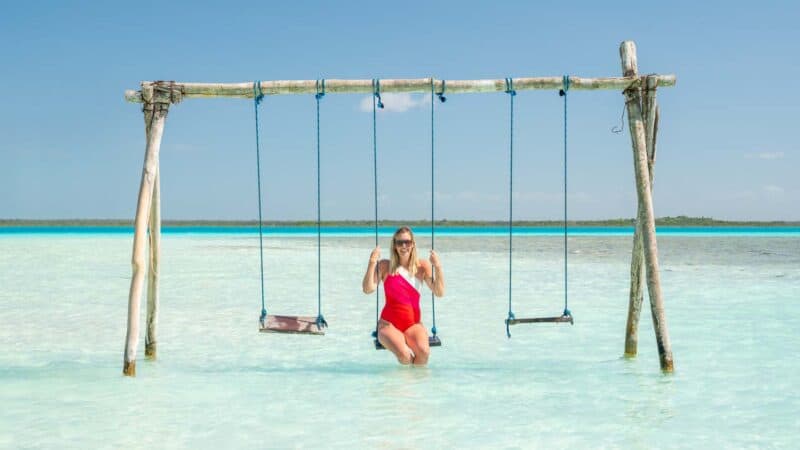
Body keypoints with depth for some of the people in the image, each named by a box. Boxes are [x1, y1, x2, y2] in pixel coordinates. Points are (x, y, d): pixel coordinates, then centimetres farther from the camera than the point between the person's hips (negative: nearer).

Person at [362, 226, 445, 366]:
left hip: (413, 324, 2)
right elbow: (368, 289, -11)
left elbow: (439, 293, -2)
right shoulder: (385, 266, 0)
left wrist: (437, 267, -14)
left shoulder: (422, 266, 4)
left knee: (424, 351, -31)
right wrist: (372, 263, -18)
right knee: (404, 354, -33)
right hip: (389, 323, -2)